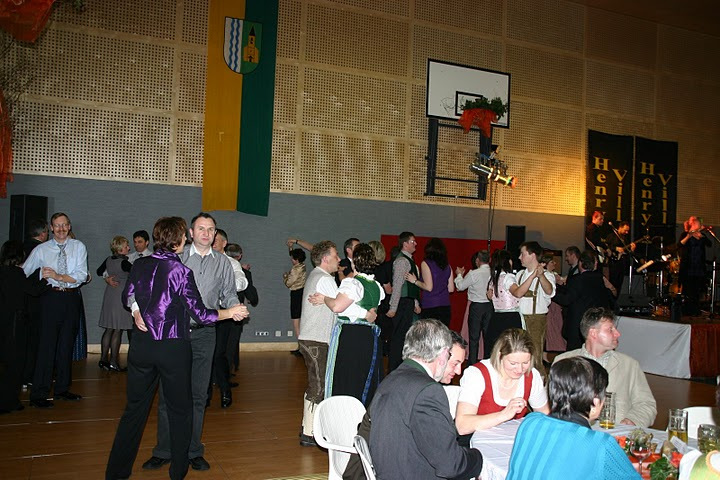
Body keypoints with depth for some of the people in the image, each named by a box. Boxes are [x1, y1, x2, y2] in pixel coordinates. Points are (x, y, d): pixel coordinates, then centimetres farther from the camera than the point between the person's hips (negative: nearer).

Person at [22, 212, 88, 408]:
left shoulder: (78, 247, 5)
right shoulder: (41, 250, 3)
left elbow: (81, 275, -5)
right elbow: (23, 273, 8)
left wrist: (58, 276, -14)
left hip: (72, 298, 2)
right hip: (51, 298, -2)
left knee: (67, 345, 11)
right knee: (47, 345, -6)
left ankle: (62, 388, 23)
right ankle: (39, 394, 0)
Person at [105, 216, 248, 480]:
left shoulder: (140, 265, -1)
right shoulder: (181, 271, -14)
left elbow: (127, 298, 14)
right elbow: (200, 314, -12)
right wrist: (230, 312, 2)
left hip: (141, 346, 4)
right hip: (173, 349, -4)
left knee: (135, 408, 17)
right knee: (179, 410, 13)